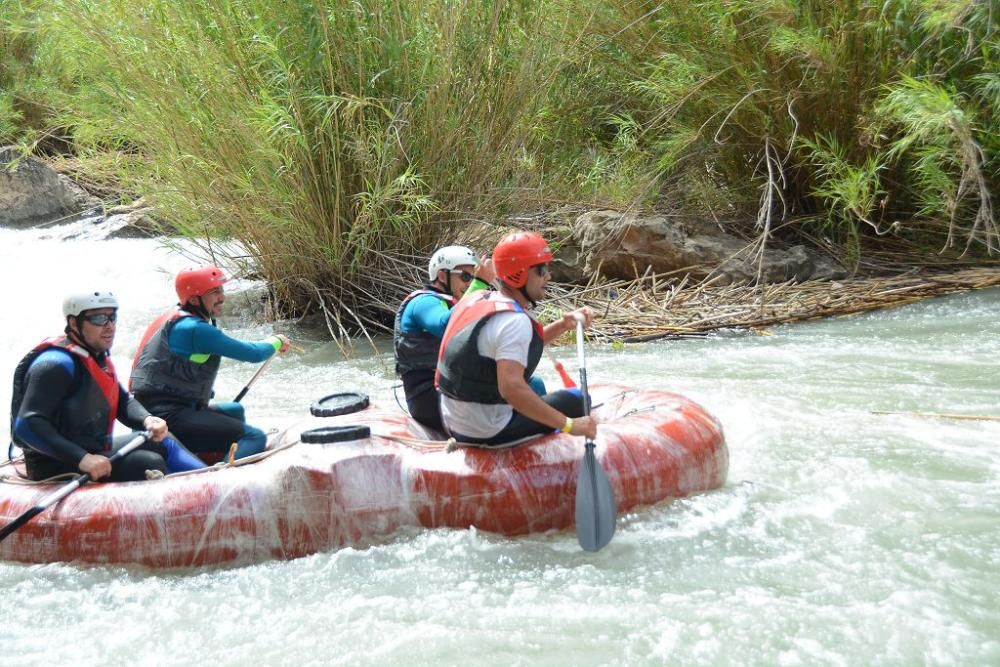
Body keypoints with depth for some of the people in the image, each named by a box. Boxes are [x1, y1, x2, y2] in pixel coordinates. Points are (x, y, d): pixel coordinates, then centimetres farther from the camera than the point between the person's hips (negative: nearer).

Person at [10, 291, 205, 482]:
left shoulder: (98, 356, 7)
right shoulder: (56, 364, -23)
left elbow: (123, 400, 16)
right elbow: (27, 425, -31)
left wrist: (147, 420, -8)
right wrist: (82, 458, -38)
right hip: (57, 469, -10)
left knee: (164, 445, 16)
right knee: (149, 464, -19)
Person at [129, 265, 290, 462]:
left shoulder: (176, 317, 16)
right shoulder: (194, 328, -15)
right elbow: (253, 354, -12)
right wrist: (276, 342, 7)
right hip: (167, 416, -11)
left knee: (235, 411, 31)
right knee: (254, 438, -19)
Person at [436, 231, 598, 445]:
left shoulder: (476, 300, 7)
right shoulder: (514, 320, -21)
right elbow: (511, 387, -33)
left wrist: (563, 325, 8)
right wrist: (569, 425, -29)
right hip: (491, 433, -9)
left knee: (535, 387, 33)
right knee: (578, 399, 2)